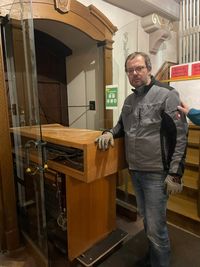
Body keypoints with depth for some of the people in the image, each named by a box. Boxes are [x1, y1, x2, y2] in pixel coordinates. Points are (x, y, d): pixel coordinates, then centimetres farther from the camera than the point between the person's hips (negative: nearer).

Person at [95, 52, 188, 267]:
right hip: (134, 171, 7)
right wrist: (110, 132, -3)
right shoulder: (129, 100, 10)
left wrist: (175, 173, -18)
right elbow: (123, 125, 20)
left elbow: (180, 136, -14)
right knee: (146, 219, 23)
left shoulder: (167, 95, -10)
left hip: (156, 173, -6)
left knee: (155, 226, 2)